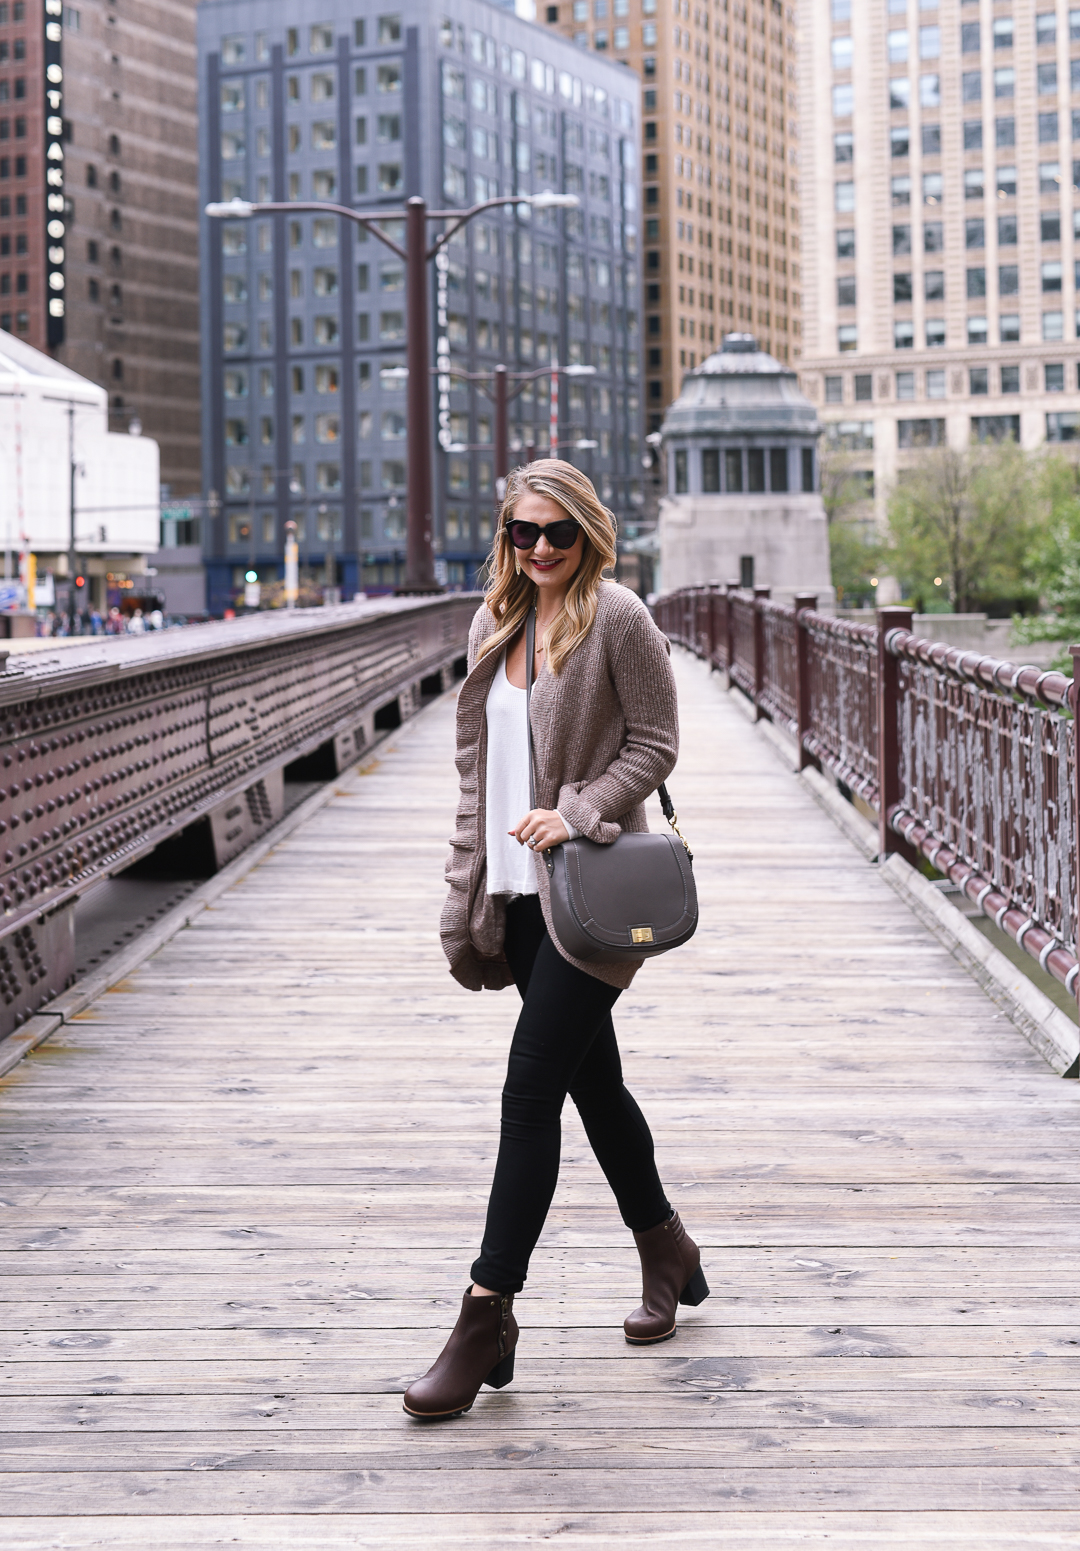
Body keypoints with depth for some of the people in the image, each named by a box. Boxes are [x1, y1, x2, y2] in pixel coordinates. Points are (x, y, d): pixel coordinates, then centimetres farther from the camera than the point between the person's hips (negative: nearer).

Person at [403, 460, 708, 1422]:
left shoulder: (617, 619, -9)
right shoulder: (496, 623, 12)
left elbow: (655, 745, -7)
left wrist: (575, 812, -19)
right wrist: (469, 887, 13)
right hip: (520, 890, 7)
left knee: (531, 1092, -10)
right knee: (592, 1081, 16)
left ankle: (488, 1314, -6)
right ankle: (667, 1252, 34)